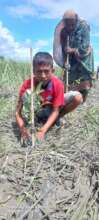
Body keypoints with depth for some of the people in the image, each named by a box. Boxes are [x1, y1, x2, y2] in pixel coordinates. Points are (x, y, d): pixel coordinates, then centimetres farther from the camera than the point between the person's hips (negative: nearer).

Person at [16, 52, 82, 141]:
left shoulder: (58, 84, -29)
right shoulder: (27, 84, -30)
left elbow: (55, 111, -26)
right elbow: (18, 112, -28)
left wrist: (43, 130, -38)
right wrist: (23, 129, -47)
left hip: (52, 107, 2)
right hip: (36, 110, -1)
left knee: (77, 97, -22)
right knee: (26, 94, -33)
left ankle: (56, 119, 0)